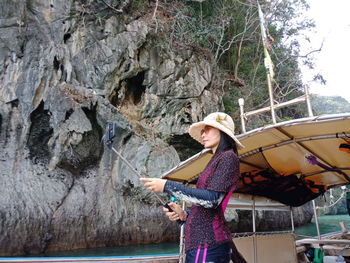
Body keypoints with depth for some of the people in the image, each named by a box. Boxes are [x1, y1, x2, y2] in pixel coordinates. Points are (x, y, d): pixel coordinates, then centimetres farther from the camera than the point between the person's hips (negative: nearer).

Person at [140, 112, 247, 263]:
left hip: (208, 245, -8)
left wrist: (167, 186, -14)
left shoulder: (228, 157, -6)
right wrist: (184, 215, 2)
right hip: (201, 244, 8)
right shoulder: (216, 161, 18)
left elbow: (211, 200, -18)